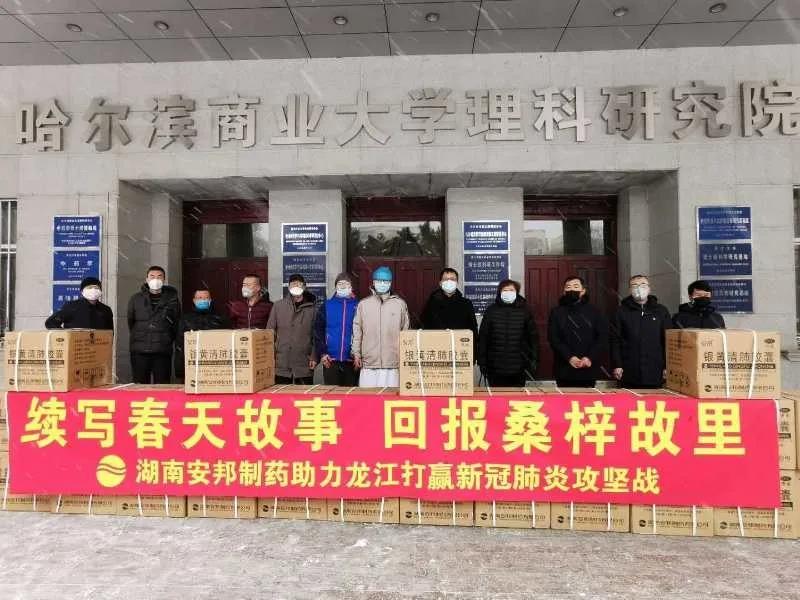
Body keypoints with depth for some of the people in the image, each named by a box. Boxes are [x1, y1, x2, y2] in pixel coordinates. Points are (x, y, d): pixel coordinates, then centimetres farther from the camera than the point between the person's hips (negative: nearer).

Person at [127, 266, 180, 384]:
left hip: (163, 351, -1)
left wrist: (168, 340, 9)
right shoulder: (136, 299, 9)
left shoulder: (172, 299, 5)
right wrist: (138, 338, 16)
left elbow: (177, 323, 9)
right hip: (140, 351, 1)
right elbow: (130, 322, 17)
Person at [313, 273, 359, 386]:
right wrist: (322, 353, -4)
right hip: (330, 360, 1)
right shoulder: (327, 305, 8)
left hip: (351, 361, -1)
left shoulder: (358, 305, 5)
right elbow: (318, 331, 5)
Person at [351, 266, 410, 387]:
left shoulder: (400, 304, 6)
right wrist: (356, 354, 5)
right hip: (369, 363, 1)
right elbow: (357, 331, 9)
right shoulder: (363, 304, 8)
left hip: (393, 363, -1)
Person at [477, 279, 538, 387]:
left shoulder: (524, 311, 4)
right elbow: (482, 337, 2)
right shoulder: (491, 311, 3)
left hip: (519, 368, 0)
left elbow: (533, 337, 6)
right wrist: (482, 362, -2)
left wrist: (534, 360, 0)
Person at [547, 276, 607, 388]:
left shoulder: (594, 311, 9)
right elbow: (553, 339, -3)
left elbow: (603, 337, 1)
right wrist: (569, 357, -17)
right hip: (564, 370, -1)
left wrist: (590, 358, -14)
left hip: (588, 370, 1)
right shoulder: (557, 312, 7)